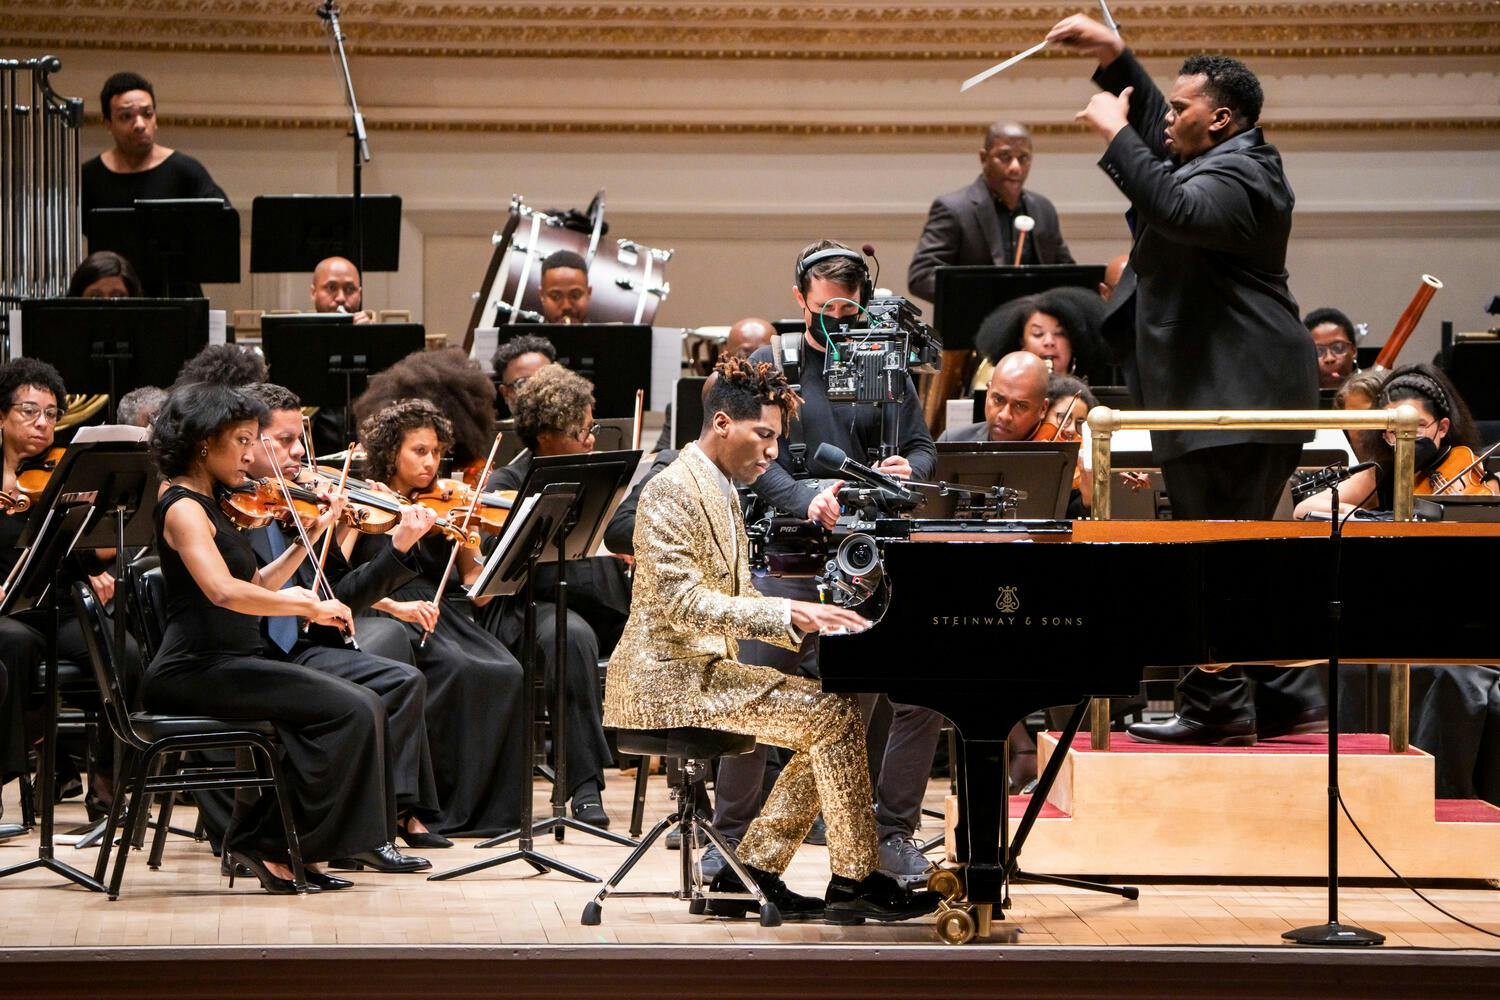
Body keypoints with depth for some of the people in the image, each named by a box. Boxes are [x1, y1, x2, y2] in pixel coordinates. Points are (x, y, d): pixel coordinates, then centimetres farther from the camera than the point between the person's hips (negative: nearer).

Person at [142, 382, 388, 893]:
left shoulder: (208, 506, 17)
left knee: (360, 705, -2)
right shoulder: (183, 508, -12)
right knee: (350, 709, -17)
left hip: (228, 665, 9)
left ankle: (254, 838, 0)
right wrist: (310, 606, -22)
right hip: (196, 672, -9)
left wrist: (310, 538, 13)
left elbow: (257, 587, 22)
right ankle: (272, 845, -7)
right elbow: (224, 591, -29)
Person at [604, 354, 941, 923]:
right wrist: (788, 614, -28)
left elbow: (734, 601, 18)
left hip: (706, 668, 10)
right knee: (834, 715, -15)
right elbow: (683, 604, -24)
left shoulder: (723, 493, 16)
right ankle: (855, 881, -8)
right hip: (671, 679, -10)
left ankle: (749, 875, 4)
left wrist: (809, 627, 2)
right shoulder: (672, 492, -15)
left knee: (827, 719, 4)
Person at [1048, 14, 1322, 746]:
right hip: (1233, 393, 11)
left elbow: (1177, 208, -35)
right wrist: (1113, 57, 22)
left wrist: (1115, 134, -27)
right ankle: (1287, 693, 19)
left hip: (1235, 401, -11)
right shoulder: (1225, 161, 19)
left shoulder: (1236, 177, -15)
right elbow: (1153, 126, 34)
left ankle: (1218, 706, -8)